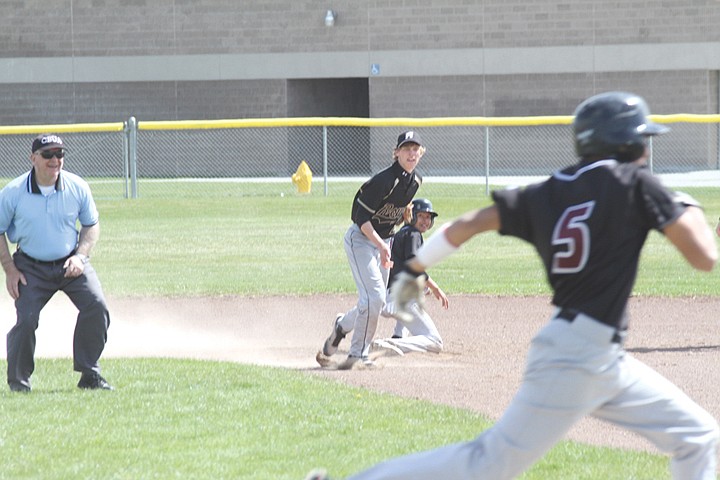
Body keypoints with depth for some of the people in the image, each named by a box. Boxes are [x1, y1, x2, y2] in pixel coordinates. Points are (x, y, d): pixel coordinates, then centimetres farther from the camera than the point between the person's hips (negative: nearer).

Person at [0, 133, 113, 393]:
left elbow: (92, 225, 8)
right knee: (26, 319, -15)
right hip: (31, 267, -2)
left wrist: (80, 256, -8)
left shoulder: (77, 187, -6)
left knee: (96, 306, -17)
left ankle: (89, 374, -4)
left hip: (71, 262, 2)